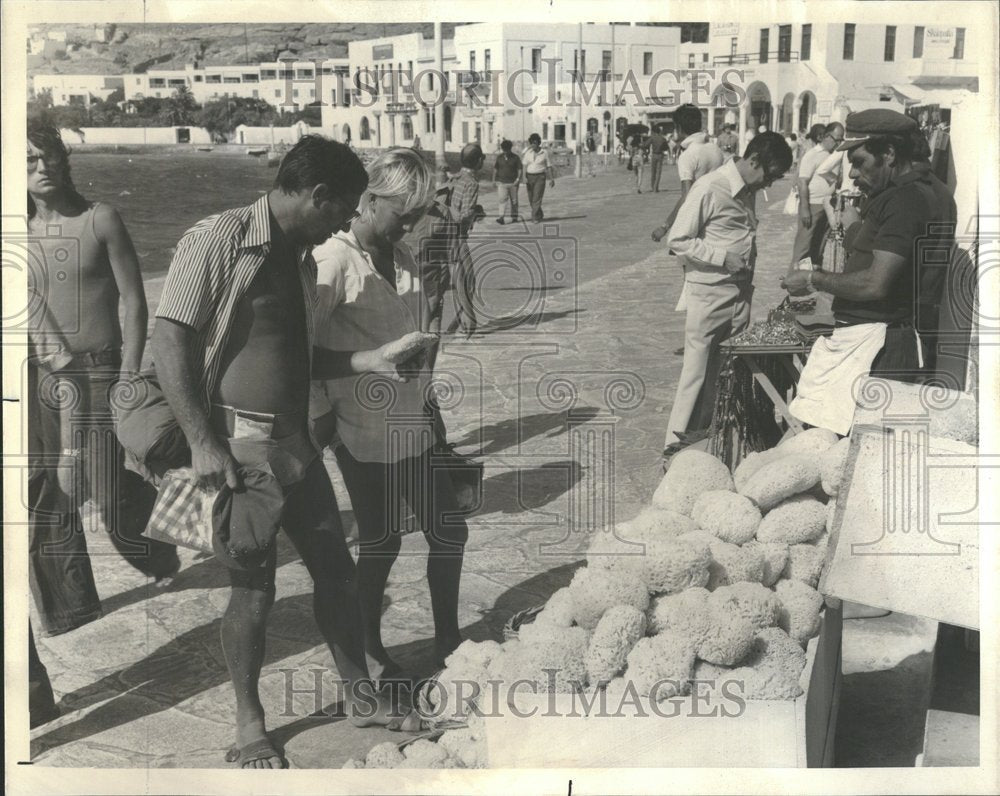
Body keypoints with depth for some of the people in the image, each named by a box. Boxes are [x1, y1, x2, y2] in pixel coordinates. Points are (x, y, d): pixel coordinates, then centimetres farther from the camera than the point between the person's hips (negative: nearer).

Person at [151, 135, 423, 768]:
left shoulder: (301, 259, 13)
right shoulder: (220, 240, -12)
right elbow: (170, 341, -16)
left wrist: (367, 360, 6)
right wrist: (203, 443, -20)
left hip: (296, 442, 8)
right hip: (238, 448, -7)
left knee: (336, 569, 12)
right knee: (254, 589, 0)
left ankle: (361, 694, 29)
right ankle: (250, 723, 19)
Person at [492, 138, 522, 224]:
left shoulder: (515, 158, 0)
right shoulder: (499, 157, 5)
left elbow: (520, 169, -1)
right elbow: (495, 169, 12)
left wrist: (518, 179, -13)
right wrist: (494, 180, 9)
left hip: (513, 182, 0)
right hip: (501, 182, 0)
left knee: (513, 200, 8)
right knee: (502, 199, -13)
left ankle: (514, 216, 22)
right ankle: (501, 217, -20)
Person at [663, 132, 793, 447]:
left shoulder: (748, 191, 10)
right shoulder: (709, 189, -14)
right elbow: (678, 239, -13)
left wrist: (747, 282, 15)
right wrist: (723, 257, -18)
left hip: (740, 294, 7)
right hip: (709, 294, -7)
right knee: (698, 374, -1)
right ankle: (677, 445, 9)